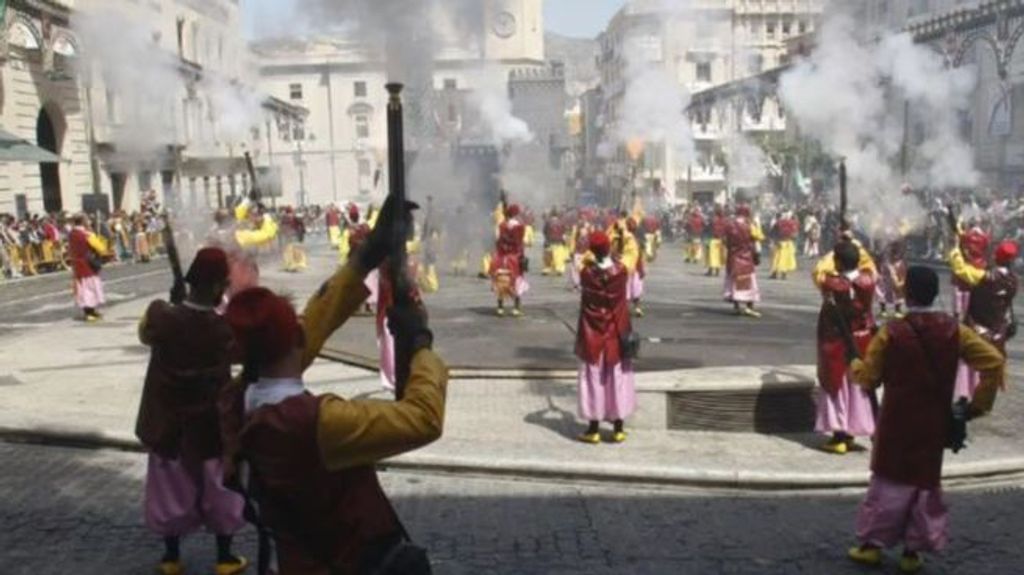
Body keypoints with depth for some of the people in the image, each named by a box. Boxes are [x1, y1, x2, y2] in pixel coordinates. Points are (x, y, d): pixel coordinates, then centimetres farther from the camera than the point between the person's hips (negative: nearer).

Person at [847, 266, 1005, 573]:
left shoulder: (892, 332, -12)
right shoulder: (953, 329, -5)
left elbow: (868, 378, -6)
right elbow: (994, 361, -9)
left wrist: (854, 364, 16)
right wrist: (979, 404, -1)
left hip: (898, 422, -2)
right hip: (934, 423, 2)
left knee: (889, 480, 11)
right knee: (926, 482, 14)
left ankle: (873, 543, 17)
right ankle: (913, 550, 19)